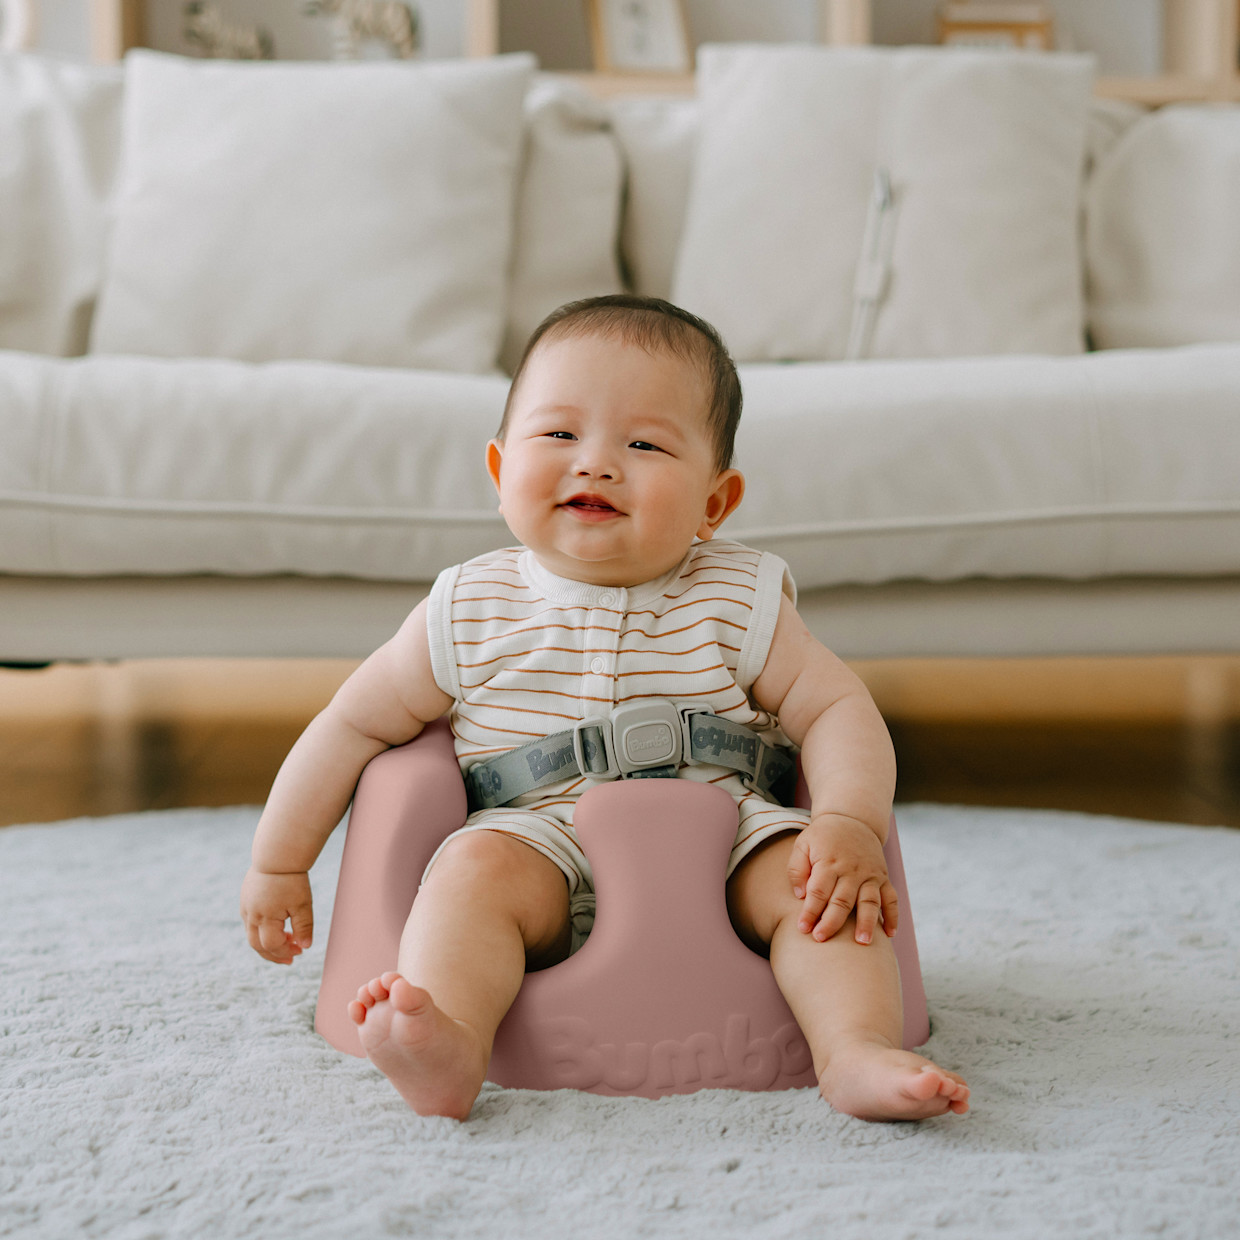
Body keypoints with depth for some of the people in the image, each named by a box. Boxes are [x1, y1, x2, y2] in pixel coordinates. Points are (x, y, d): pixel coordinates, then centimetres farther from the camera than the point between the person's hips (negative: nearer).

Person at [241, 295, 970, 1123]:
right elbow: (356, 723, 10)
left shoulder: (738, 603, 1)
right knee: (479, 864, -30)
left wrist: (850, 822, -19)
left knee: (804, 872, -24)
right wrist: (279, 863, 13)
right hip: (539, 842, -1)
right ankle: (449, 1042, -47)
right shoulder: (472, 613, 1)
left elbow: (836, 708, 1)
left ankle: (859, 1054, -33)